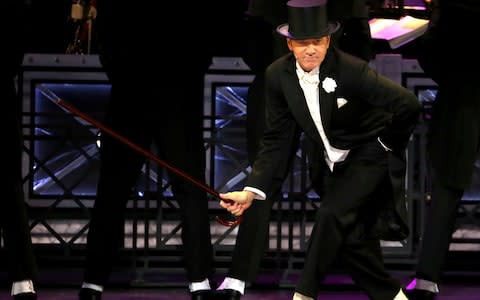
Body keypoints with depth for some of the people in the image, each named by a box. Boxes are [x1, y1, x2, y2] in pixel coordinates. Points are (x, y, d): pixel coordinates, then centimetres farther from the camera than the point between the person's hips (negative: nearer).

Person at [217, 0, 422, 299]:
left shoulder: (352, 71, -27)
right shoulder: (278, 75, -12)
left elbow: (409, 105, -28)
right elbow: (277, 139, -6)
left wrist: (389, 144, -12)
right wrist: (252, 191, -15)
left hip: (368, 157, -6)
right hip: (332, 162, 6)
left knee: (331, 216, -20)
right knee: (349, 235, 8)